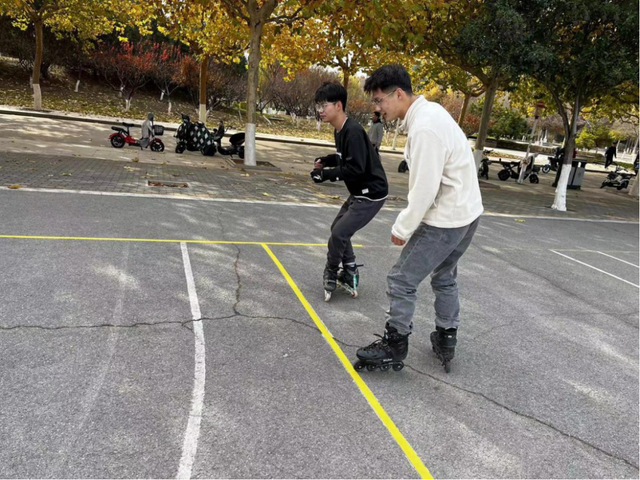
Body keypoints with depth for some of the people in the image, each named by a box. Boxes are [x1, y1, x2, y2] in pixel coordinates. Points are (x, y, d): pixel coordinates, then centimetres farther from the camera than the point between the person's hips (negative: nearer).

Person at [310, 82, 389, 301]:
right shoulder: (339, 130, 6)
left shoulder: (353, 131, -25)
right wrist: (326, 160, 3)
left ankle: (330, 276, 14)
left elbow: (356, 168, -29)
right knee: (338, 228, 17)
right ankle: (350, 274, 28)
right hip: (359, 192, 10)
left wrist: (326, 174, -24)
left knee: (339, 234, -9)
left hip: (371, 195, -10)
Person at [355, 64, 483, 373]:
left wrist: (402, 228, -12)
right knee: (444, 278, 23)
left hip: (446, 219, -10)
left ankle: (394, 348, 14)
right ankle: (446, 341, 36)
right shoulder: (430, 110, 7)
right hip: (466, 212, 10)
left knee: (401, 280, 0)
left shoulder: (424, 128, -24)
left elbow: (425, 189, -24)